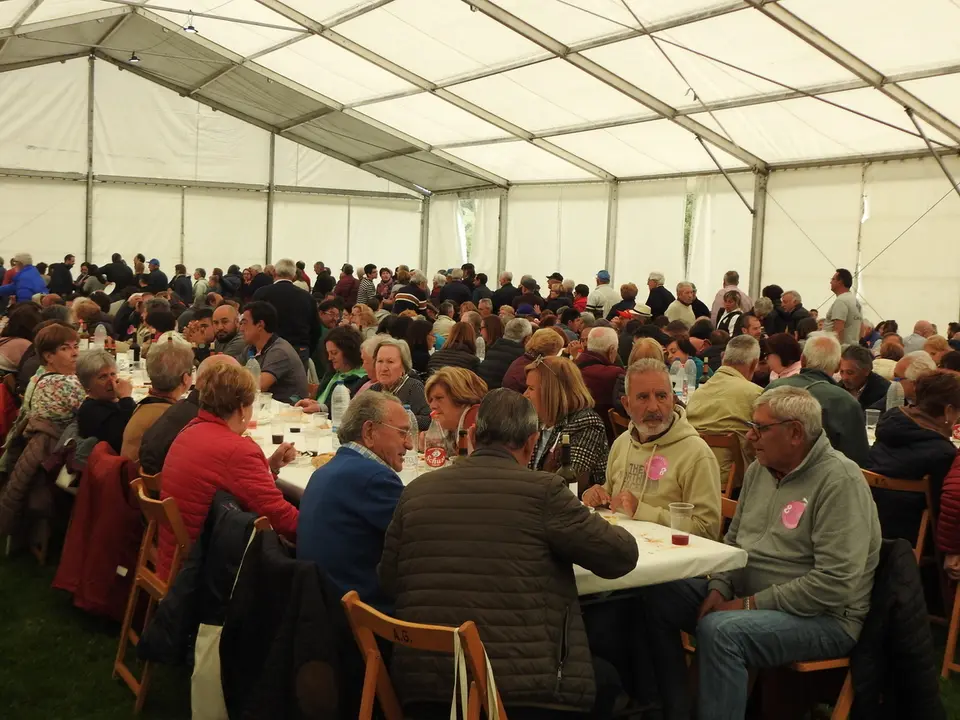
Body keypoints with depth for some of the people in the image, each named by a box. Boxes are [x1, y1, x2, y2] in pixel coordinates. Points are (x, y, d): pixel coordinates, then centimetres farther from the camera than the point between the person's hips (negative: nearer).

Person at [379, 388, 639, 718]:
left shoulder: (417, 490, 3)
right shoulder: (541, 489, -9)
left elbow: (388, 582, 10)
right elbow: (622, 555, -2)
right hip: (519, 684, -5)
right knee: (604, 679, 27)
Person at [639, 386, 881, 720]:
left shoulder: (839, 480, -19)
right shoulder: (759, 470, 7)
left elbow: (835, 583, -25)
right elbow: (734, 539, 17)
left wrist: (753, 603, -21)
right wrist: (719, 588, -3)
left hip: (822, 617, -8)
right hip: (745, 594, 9)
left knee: (719, 629, -34)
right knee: (655, 595, -4)